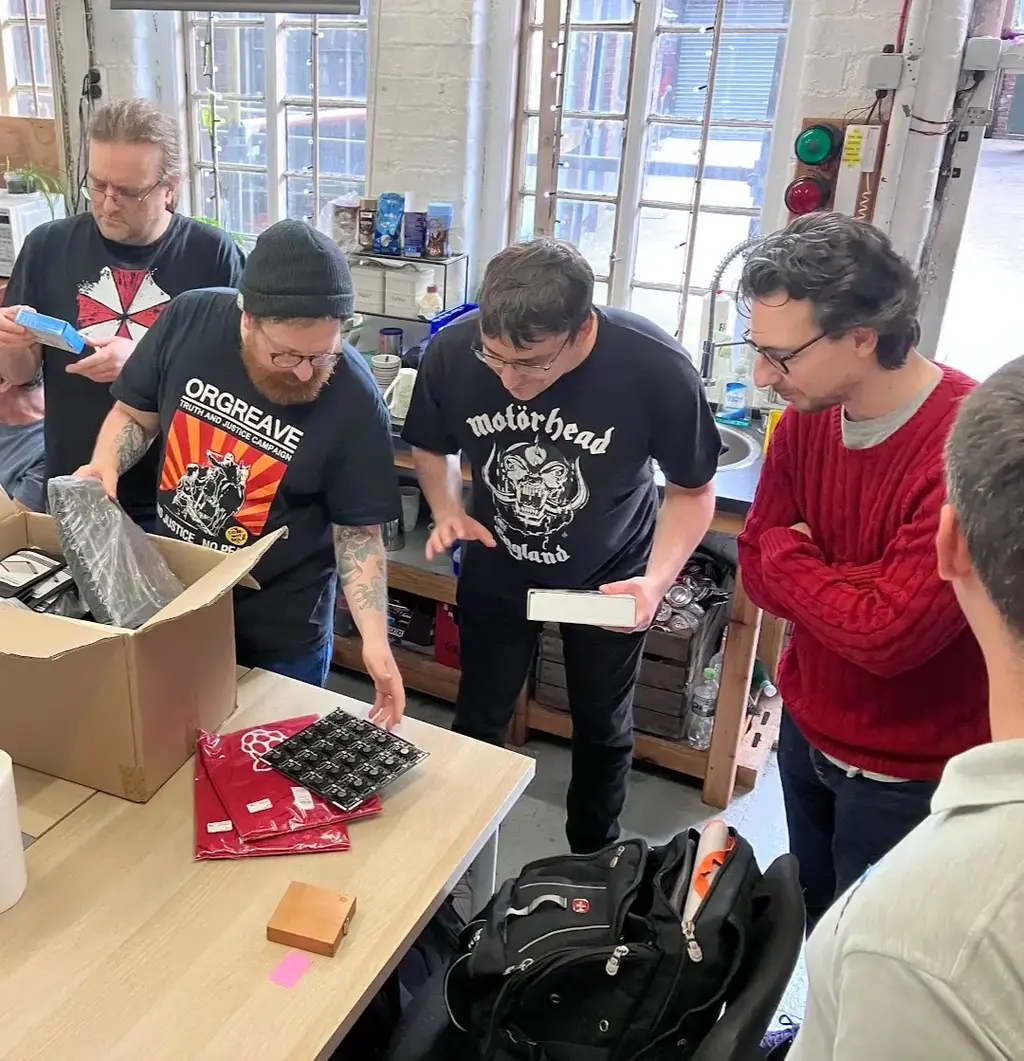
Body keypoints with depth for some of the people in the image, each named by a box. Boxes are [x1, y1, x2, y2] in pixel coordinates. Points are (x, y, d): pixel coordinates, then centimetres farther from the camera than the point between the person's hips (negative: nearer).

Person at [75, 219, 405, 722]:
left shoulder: (354, 398, -22)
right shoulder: (188, 319, -15)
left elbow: (357, 530, -13)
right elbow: (134, 413, 2)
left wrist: (374, 638, -23)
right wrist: (105, 465, -18)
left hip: (280, 628, -3)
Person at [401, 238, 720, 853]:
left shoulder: (656, 369, -33)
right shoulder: (454, 351, -26)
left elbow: (692, 489, -14)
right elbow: (432, 446, -3)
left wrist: (657, 579, -28)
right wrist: (449, 513, -21)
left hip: (608, 578, -1)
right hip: (497, 570, 1)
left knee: (602, 729, 19)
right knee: (478, 723, 17)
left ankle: (593, 859, 47)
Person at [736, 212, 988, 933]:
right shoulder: (806, 417, -6)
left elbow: (887, 632, -31)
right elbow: (758, 571, -2)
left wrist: (788, 556, -15)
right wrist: (853, 585, -20)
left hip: (907, 777, -6)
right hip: (808, 732, 6)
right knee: (813, 923, 25)